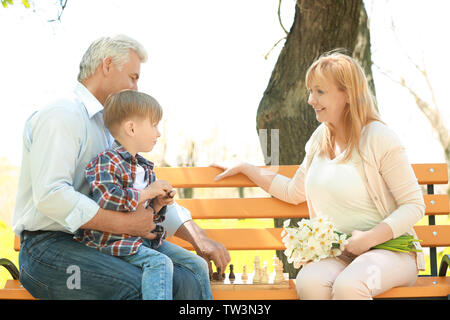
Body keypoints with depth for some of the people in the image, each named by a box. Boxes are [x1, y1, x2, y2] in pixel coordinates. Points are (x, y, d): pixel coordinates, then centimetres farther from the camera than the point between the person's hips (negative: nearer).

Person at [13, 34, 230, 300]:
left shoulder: (110, 127, 22)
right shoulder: (61, 116, -8)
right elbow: (50, 195, -22)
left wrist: (198, 237, 9)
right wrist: (125, 223, -20)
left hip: (96, 246, 8)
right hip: (48, 247, -8)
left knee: (185, 282, -13)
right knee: (137, 287, -31)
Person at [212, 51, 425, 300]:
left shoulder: (380, 139, -7)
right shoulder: (320, 139, 13)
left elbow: (414, 204, -7)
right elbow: (294, 192, 27)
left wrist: (369, 238, -18)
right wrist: (245, 168, 26)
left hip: (389, 250, -5)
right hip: (336, 254, 5)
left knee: (347, 285, -37)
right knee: (308, 281, -30)